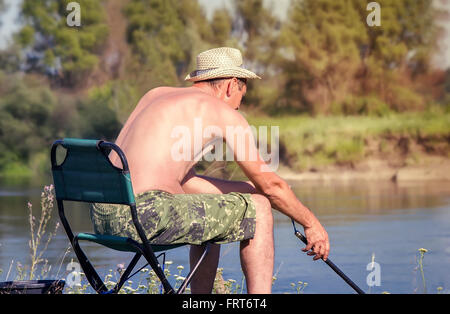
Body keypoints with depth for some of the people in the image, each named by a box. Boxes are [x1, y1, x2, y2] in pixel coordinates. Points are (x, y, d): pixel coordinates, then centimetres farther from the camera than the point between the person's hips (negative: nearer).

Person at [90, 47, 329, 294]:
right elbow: (270, 184, 6)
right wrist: (311, 223, 20)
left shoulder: (155, 95, 25)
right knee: (257, 207, 9)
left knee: (209, 209, 33)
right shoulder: (223, 113, 3)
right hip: (146, 215, -8)